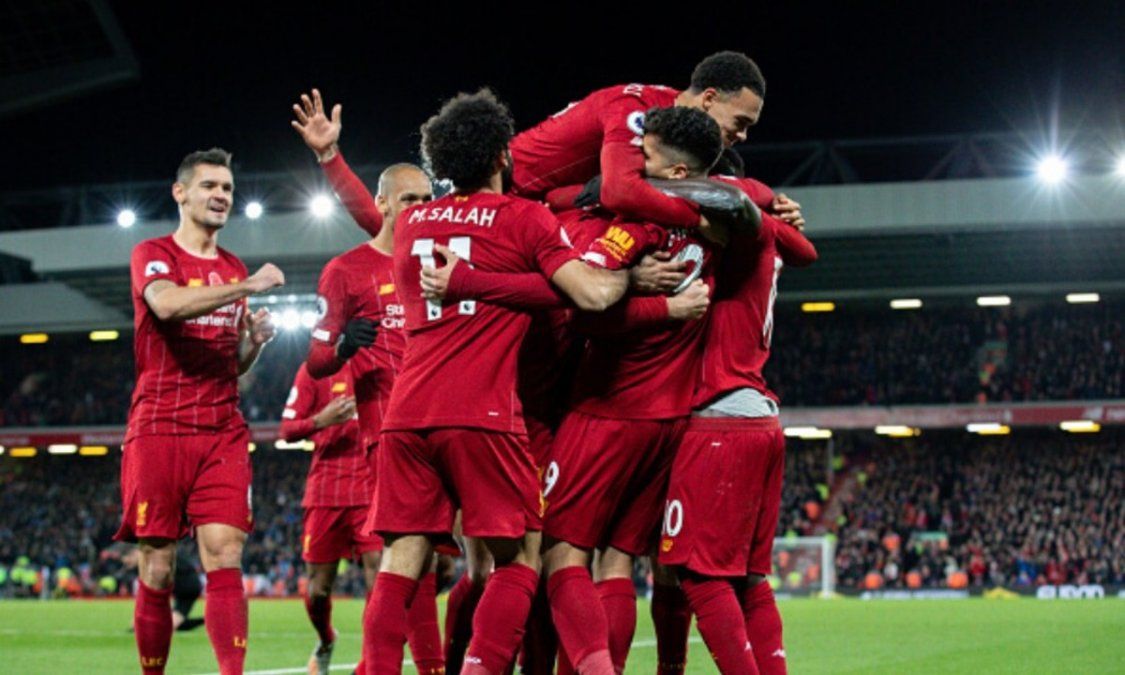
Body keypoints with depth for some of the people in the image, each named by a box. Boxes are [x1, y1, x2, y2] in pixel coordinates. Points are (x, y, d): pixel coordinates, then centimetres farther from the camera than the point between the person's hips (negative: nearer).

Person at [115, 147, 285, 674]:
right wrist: (246, 287, -25)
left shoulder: (234, 270, 19)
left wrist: (255, 340, 4)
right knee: (157, 568, -1)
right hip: (158, 429, -4)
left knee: (225, 559, -10)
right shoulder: (152, 255, 2)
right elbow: (167, 303, -22)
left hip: (222, 433, 4)